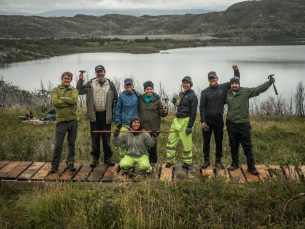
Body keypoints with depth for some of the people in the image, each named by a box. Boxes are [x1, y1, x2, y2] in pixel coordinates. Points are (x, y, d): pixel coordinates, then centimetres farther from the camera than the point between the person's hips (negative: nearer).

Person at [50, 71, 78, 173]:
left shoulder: (74, 90, 9)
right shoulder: (55, 90, 5)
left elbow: (74, 100, -12)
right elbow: (54, 102, -13)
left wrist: (61, 98, -10)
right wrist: (69, 102, -12)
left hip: (73, 120, 2)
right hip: (61, 120, -2)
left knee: (72, 144, 10)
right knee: (58, 144, -1)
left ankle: (70, 163, 21)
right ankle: (54, 165, 10)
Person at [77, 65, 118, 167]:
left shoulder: (110, 84, 5)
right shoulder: (90, 83, 4)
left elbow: (115, 98, 9)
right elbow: (79, 91, -3)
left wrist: (113, 108, -1)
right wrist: (80, 80, -13)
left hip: (106, 115, 0)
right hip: (94, 115, 0)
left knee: (106, 138, 6)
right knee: (95, 138, 8)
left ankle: (107, 158, 17)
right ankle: (95, 158, 18)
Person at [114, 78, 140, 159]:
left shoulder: (137, 95, 4)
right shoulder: (121, 96, 2)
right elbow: (117, 109, 6)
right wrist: (118, 122, 1)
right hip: (124, 124, -1)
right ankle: (122, 159, 6)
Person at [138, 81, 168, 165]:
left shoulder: (156, 99, 2)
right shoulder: (140, 99, 5)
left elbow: (160, 112, 2)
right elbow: (138, 111, 12)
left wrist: (164, 112, -18)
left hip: (154, 126, -1)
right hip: (143, 126, 1)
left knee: (153, 144, 2)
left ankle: (153, 161, 15)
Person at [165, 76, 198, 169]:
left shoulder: (192, 96, -9)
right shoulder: (181, 94, 15)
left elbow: (193, 112, -13)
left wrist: (190, 126, -17)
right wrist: (176, 103, 8)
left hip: (185, 121, -8)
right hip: (177, 120, 8)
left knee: (187, 143, -1)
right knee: (171, 140, 8)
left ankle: (187, 162, 15)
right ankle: (170, 160, 20)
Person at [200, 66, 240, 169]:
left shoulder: (223, 87, 3)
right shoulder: (205, 92, -1)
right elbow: (202, 107, -4)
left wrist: (236, 70, -8)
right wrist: (202, 121, -11)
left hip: (218, 119, 1)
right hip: (207, 119, -1)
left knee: (219, 141, 8)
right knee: (206, 141, 6)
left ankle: (218, 160, 20)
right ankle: (206, 160, 18)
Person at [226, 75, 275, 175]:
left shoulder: (246, 92, -5)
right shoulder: (227, 94, 2)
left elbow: (259, 89, -14)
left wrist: (269, 82, -25)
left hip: (244, 124, -2)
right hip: (231, 124, 3)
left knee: (247, 146, 2)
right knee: (233, 146, 14)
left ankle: (251, 166, 10)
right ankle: (235, 163, 30)